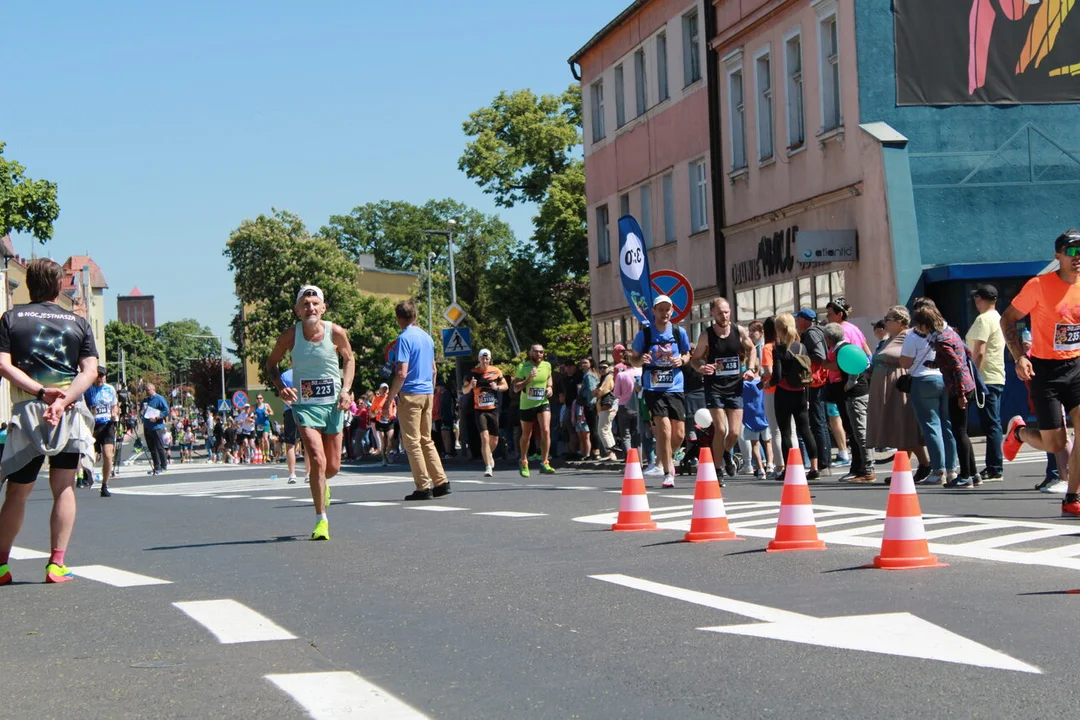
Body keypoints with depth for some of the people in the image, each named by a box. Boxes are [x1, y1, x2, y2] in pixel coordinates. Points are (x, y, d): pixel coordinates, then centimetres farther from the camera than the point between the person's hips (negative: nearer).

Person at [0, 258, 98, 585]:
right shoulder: (78, 322, 9)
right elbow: (90, 370, -2)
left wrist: (42, 392, -11)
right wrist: (63, 400, -14)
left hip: (26, 412, 0)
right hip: (71, 415, 0)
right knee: (64, 489, 4)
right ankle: (57, 563, -3)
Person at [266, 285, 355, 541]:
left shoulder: (336, 333, -7)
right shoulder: (290, 336, -8)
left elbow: (349, 359, 11)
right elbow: (271, 363, 8)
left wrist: (346, 389, -2)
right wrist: (280, 387, -10)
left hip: (333, 404, 2)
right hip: (304, 405, -2)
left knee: (333, 466, 8)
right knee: (317, 460, -17)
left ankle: (321, 485, 46)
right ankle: (321, 520, -7)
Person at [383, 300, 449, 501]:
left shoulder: (404, 338, -12)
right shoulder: (427, 337, 12)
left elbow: (402, 373, -18)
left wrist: (389, 399, -13)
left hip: (410, 394, -7)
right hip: (428, 393, 8)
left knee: (412, 442, -2)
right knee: (426, 440, 14)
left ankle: (423, 487, -3)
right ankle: (441, 482, 10)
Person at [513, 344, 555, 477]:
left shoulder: (547, 365, 1)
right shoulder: (523, 367, -9)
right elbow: (515, 388, -12)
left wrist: (550, 387, 4)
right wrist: (528, 379, -26)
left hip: (543, 403, 1)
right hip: (526, 405, -1)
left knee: (546, 431, -19)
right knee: (526, 435, 11)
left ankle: (544, 463, -15)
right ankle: (524, 463, 32)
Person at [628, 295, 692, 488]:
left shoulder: (679, 332, 4)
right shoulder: (644, 334, -2)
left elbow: (688, 355, 17)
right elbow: (633, 359, 6)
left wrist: (682, 360, -6)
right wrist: (641, 360, -17)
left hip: (675, 388, 3)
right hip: (653, 389, -3)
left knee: (679, 434, 3)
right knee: (665, 430, -15)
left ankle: (667, 457, 35)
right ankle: (668, 472, -2)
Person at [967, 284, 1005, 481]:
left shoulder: (983, 320, -13)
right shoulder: (998, 318, 17)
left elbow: (979, 352, -19)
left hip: (986, 377, -10)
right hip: (998, 377, 10)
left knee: (991, 424, -9)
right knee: (993, 424, 12)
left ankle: (994, 469, -10)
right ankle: (993, 467, 16)